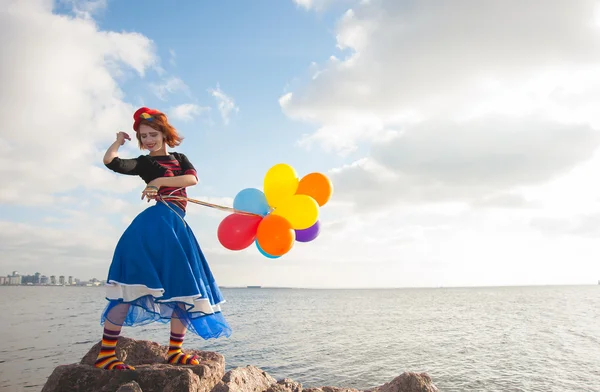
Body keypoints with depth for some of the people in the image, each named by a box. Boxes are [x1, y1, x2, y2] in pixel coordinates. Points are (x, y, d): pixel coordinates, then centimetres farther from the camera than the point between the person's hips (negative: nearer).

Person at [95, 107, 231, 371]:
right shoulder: (144, 163, 9)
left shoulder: (179, 158, 21)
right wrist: (118, 142, 7)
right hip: (155, 224, -5)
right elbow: (110, 162, -8)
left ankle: (174, 351, 14)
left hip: (178, 226, 5)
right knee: (134, 284, -13)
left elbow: (192, 178, 0)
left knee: (186, 288, 4)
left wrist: (159, 181, -7)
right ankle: (105, 354, -9)